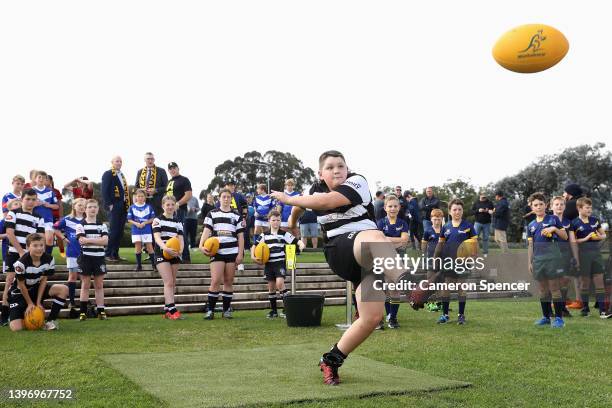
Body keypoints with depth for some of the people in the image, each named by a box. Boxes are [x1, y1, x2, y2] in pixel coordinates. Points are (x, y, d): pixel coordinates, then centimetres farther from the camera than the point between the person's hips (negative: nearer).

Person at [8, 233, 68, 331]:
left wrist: (38, 302, -9)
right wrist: (30, 303, -8)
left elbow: (43, 280, -7)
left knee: (64, 289, -19)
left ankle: (50, 321, -8)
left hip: (36, 288, 4)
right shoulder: (21, 263, -28)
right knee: (16, 328, -19)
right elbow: (21, 285, -16)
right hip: (20, 293, -4)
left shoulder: (49, 260, -15)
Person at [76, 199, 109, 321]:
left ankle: (101, 311, 8)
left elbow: (105, 241, -6)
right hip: (86, 257, -2)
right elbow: (82, 241, -13)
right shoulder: (81, 225, 1)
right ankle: (83, 312, 7)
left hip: (99, 257, 2)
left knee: (99, 285, 5)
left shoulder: (102, 225, 8)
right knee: (85, 285, 2)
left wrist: (89, 240, -12)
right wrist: (97, 240, -10)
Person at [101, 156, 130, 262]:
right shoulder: (108, 174, -3)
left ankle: (115, 254, 13)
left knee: (120, 231, 8)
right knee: (114, 231, -9)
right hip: (114, 206, -8)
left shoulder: (122, 175, 20)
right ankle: (108, 254, -2)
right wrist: (109, 204, -17)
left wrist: (129, 203, 10)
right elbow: (104, 190, -10)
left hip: (123, 207, 8)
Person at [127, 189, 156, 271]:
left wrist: (145, 223, -13)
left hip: (147, 230, -1)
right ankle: (139, 265, 11)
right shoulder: (132, 207, 3)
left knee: (149, 246, -1)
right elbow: (129, 220, 3)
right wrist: (136, 223, -15)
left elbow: (152, 218, 2)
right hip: (136, 231, 1)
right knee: (138, 246, 2)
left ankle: (153, 264, 8)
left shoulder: (149, 207, 2)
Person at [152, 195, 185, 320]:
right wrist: (165, 248, -32)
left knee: (172, 284, 7)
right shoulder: (158, 220, -1)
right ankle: (173, 310, -21)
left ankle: (167, 311, 14)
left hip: (174, 254, 5)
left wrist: (180, 250, -18)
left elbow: (180, 238, 4)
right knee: (168, 282, -15)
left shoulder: (178, 222, 13)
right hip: (162, 254, -5)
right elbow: (157, 237, -14)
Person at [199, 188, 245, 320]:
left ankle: (226, 309, 14)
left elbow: (240, 236, 9)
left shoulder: (237, 216, 10)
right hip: (217, 252, -2)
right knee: (215, 281, -10)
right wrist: (201, 245, -19)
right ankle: (210, 309, -2)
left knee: (229, 281, 6)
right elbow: (206, 231, -2)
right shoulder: (212, 214, 7)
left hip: (232, 252, 2)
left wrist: (240, 253, 0)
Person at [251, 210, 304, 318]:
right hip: (268, 263, 3)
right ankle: (273, 310, 19)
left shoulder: (284, 234, -2)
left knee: (279, 283, -21)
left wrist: (301, 244, -28)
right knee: (271, 286, 9)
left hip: (280, 262, -3)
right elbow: (255, 245, 10)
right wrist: (253, 256, -4)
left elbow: (296, 241, -7)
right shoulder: (264, 235, 5)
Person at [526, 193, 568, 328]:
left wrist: (555, 228, -14)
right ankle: (546, 317, 16)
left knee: (554, 288, -5)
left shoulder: (553, 219, 2)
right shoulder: (531, 225, 15)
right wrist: (529, 262, 13)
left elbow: (565, 236, 3)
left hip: (551, 256, -5)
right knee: (542, 289, 9)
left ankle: (559, 317, -1)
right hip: (537, 258, 5)